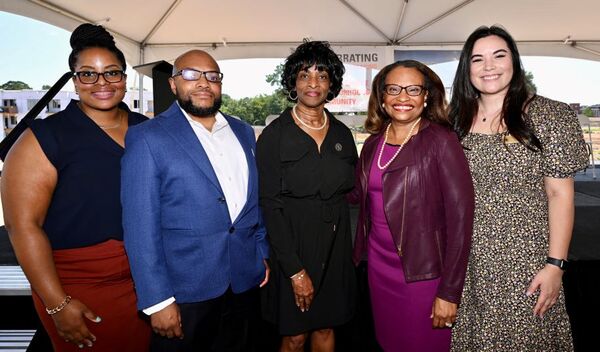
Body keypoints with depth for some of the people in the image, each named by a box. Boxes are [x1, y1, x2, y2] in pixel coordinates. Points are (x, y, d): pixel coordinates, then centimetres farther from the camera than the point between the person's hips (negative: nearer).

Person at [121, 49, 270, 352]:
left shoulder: (243, 132, 8)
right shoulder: (147, 138, -9)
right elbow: (140, 226, -12)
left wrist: (263, 253, 10)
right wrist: (158, 301, -14)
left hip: (245, 281, 5)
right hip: (185, 290, -5)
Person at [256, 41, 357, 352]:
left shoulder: (342, 134, 5)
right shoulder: (274, 135, -9)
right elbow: (269, 205, -12)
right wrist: (295, 270, -15)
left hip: (335, 244, 4)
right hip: (292, 246, -4)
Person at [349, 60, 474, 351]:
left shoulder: (441, 142, -13)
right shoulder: (373, 144, 4)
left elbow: (460, 217, -15)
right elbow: (358, 193, 12)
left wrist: (449, 292, -16)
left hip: (422, 273, -5)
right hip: (379, 267, 5)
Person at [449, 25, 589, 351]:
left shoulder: (550, 115, -6)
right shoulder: (457, 119, 4)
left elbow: (560, 194, -7)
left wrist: (555, 264, -11)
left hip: (523, 260, -3)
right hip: (466, 260, 3)